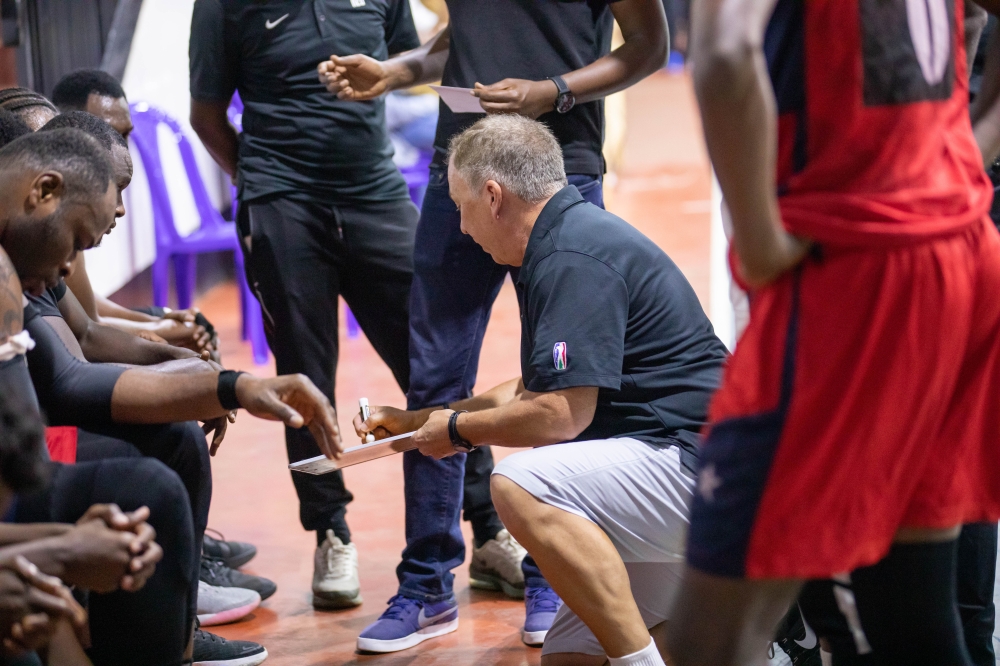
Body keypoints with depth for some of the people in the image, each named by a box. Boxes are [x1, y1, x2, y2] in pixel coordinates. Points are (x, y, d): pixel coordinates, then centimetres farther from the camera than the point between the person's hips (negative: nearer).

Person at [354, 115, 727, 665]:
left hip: (696, 464, -11)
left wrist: (459, 429, -4)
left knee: (521, 487, -31)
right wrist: (414, 422, 31)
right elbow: (534, 390, 29)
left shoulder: (573, 260, -16)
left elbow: (560, 415, -22)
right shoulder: (566, 244, 18)